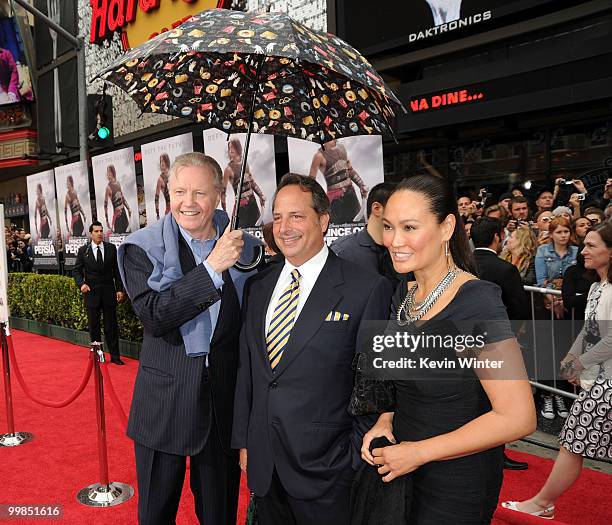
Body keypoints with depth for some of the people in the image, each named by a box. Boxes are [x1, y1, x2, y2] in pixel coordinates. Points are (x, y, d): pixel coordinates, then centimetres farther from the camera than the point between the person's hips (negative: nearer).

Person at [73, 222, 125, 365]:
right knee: (93, 326, 7)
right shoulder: (83, 250, 2)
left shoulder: (111, 248, 4)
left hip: (109, 292, 0)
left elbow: (117, 270, 5)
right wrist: (81, 284, -14)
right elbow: (76, 270, 5)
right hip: (91, 292, 0)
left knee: (111, 325, 3)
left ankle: (115, 356, 9)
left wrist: (119, 289, 0)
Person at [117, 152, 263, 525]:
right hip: (164, 400, -1)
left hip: (225, 401, 2)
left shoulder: (245, 247, -1)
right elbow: (153, 316, -22)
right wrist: (212, 266, -26)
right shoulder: (143, 247, -8)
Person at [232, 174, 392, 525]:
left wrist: (361, 459, -8)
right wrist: (243, 441, 11)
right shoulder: (259, 287, 7)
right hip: (262, 462, 5)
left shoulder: (368, 289, -12)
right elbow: (247, 368, 10)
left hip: (324, 469, -5)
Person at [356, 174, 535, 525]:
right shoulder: (405, 291, 0)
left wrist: (419, 451, -19)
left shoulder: (477, 302, -23)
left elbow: (518, 417, -25)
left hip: (457, 483, -7)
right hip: (401, 470, 7)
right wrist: (386, 420, -4)